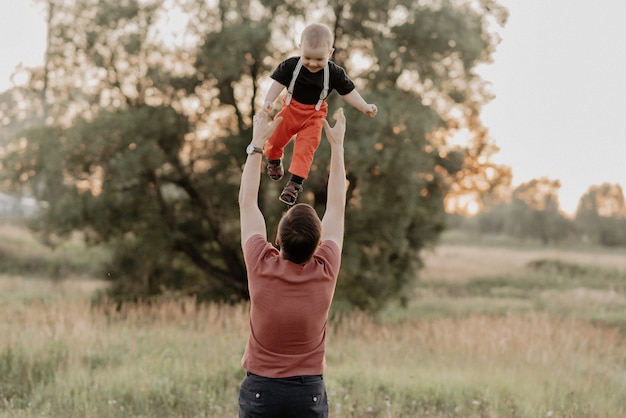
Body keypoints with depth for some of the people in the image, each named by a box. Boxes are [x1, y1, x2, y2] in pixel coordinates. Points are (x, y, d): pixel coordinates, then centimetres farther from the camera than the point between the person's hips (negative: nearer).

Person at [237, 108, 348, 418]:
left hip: (260, 389, -1)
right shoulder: (326, 272, -10)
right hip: (309, 391, 1)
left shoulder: (261, 267, -12)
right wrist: (337, 146, 12)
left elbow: (247, 203, 1)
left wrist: (258, 144, 9)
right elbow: (336, 208, 4)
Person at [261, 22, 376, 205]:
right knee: (274, 140, 11)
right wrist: (268, 101, -32)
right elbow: (278, 84, -16)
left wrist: (365, 107, -18)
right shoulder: (290, 65, -19)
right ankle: (273, 160, 44)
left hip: (314, 116, -1)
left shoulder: (335, 73, -17)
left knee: (305, 149, -8)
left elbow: (349, 92, -9)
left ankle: (295, 182, -1)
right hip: (291, 109, 1)